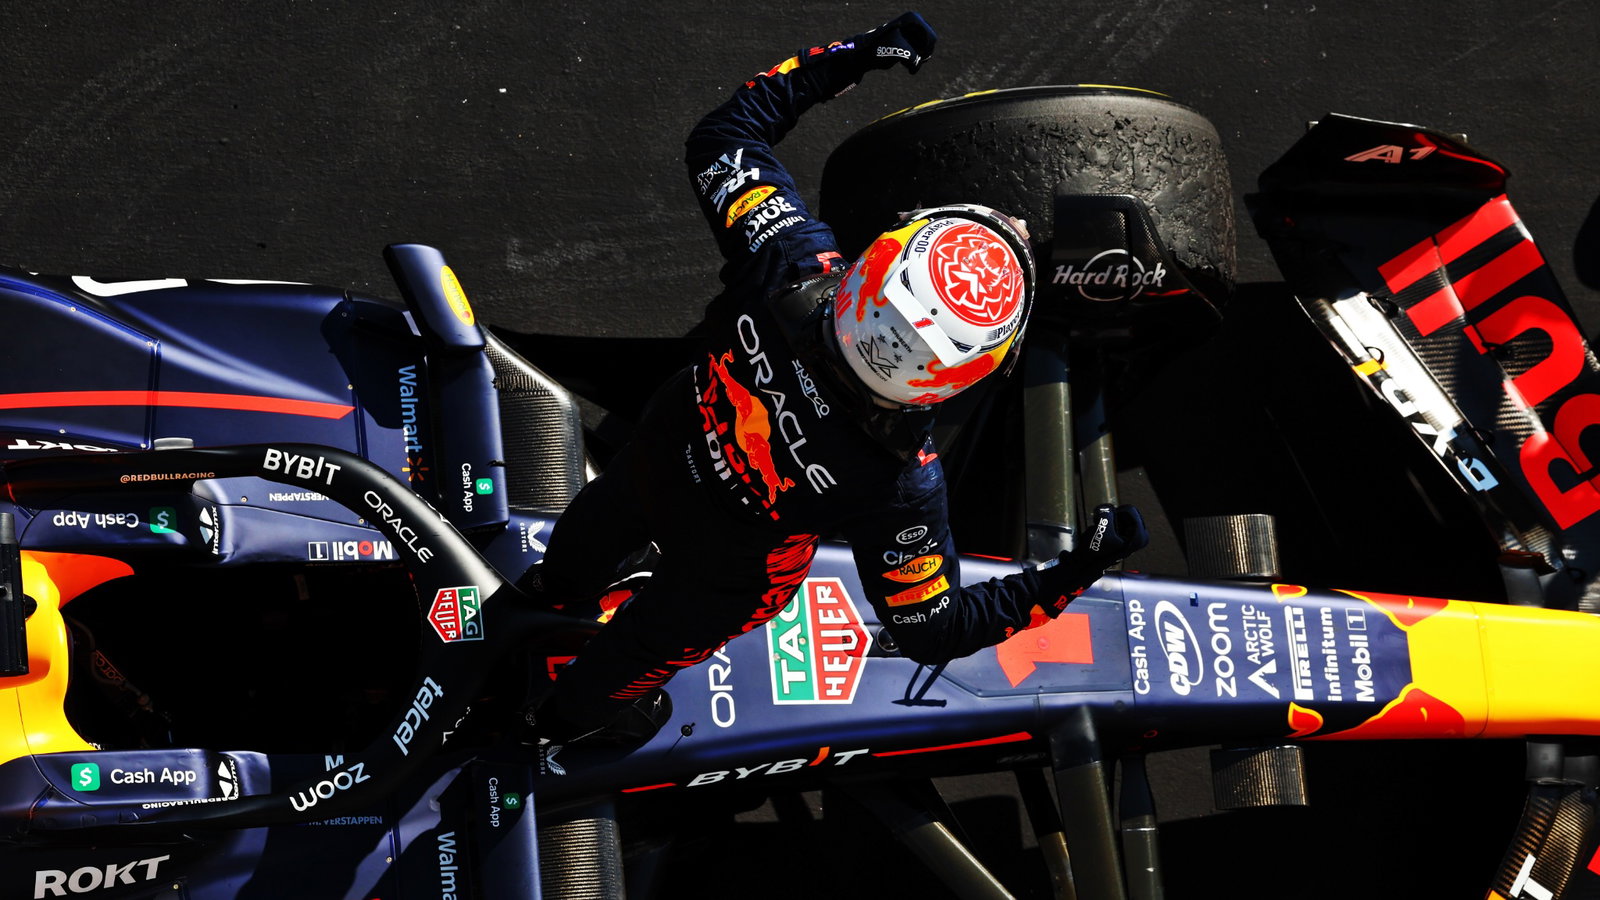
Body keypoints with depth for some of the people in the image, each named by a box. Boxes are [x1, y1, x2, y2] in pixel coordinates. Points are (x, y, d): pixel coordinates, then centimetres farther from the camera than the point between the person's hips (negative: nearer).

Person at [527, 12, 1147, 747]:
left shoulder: (787, 258, -41)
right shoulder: (901, 484, -45)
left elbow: (721, 138, -24)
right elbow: (933, 628, -31)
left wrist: (845, 59, -20)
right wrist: (1076, 573, -28)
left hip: (659, 449, 3)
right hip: (736, 562, -3)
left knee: (606, 520, 40)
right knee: (668, 631, 34)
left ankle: (560, 580, 77)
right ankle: (578, 711, 67)